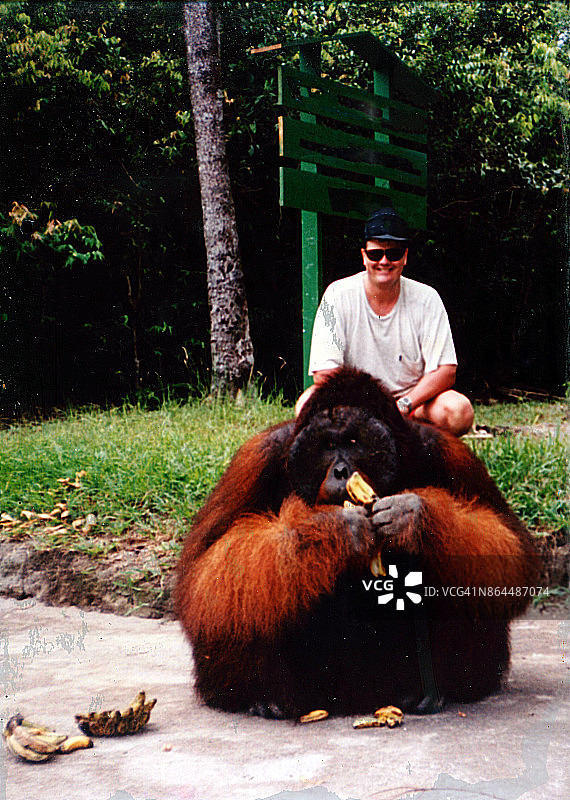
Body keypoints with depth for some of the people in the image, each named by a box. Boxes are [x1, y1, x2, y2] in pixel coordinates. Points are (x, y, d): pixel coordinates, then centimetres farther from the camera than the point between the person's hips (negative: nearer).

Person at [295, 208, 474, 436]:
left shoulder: (426, 299, -5)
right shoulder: (338, 295, -9)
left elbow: (445, 371, -9)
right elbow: (324, 372, -14)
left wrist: (403, 406, -25)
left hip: (414, 400, 1)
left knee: (459, 411, -28)